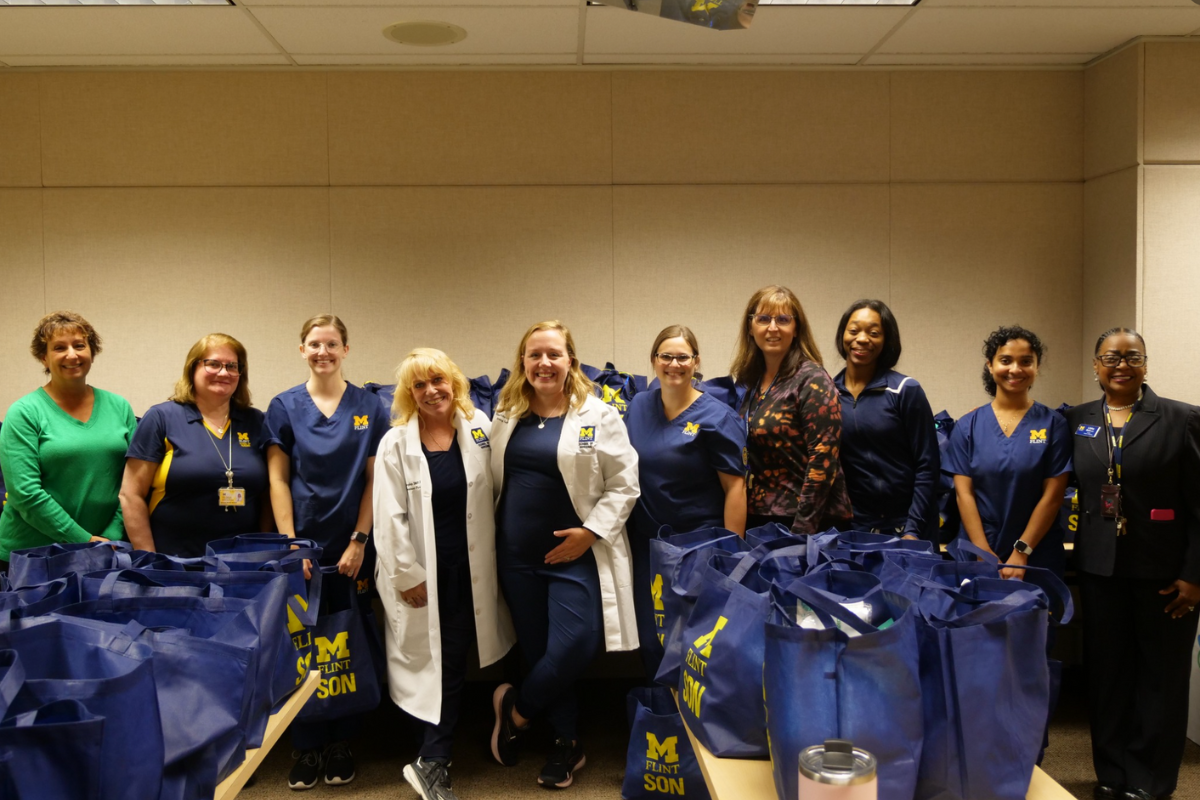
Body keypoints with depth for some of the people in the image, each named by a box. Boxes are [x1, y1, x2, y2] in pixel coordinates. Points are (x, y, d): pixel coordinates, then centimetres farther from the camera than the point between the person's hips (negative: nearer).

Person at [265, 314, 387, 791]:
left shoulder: (369, 407, 2)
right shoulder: (284, 407, 2)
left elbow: (373, 479, 1)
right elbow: (278, 480, 0)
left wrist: (359, 541, -6)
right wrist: (290, 545, -7)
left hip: (352, 548, 0)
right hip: (303, 544, 0)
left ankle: (340, 745, 20)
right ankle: (306, 748, 16)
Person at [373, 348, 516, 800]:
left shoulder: (479, 429, 1)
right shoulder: (396, 443, -6)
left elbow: (494, 494, 6)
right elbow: (389, 517, -8)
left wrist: (493, 556, 4)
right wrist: (407, 574, -10)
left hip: (470, 567, 2)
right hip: (423, 570, -2)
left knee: (452, 660, 5)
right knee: (431, 660, 5)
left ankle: (433, 763, 17)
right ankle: (434, 762, 22)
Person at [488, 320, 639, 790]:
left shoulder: (598, 416, -6)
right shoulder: (506, 416, 7)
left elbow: (623, 485, -6)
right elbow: (494, 481, 16)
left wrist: (590, 531, -14)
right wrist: (494, 534, 8)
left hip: (575, 552, -4)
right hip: (517, 553, 5)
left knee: (572, 648, -12)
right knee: (536, 650, 10)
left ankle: (516, 709, 16)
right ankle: (567, 743, 26)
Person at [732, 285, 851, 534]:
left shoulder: (812, 380, -10)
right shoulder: (748, 381, 8)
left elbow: (823, 460, -16)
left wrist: (802, 529, -19)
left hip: (810, 523, -6)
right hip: (756, 518, 6)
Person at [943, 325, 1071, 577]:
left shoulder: (1053, 424, -1)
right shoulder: (968, 426, 2)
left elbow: (1052, 495, -5)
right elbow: (964, 493, -3)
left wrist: (1021, 554, -12)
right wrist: (986, 556, -12)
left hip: (1038, 558, -1)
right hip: (977, 555, 1)